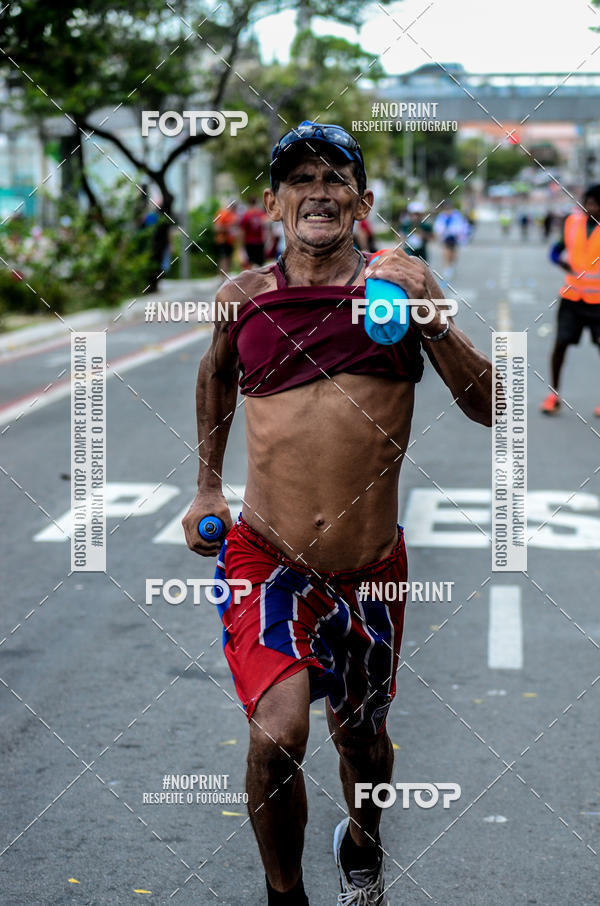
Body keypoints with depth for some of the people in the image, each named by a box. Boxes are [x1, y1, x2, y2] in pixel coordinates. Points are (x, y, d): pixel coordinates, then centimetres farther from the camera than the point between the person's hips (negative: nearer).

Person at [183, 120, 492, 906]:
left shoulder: (399, 282, -3)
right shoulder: (243, 296, -1)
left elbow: (487, 408, -7)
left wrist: (428, 313, -21)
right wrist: (207, 486, 21)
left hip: (370, 570, 1)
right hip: (265, 560, -1)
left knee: (362, 733, 20)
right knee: (277, 734, -21)